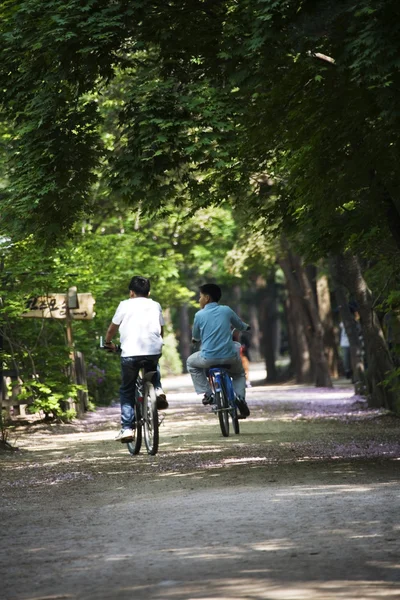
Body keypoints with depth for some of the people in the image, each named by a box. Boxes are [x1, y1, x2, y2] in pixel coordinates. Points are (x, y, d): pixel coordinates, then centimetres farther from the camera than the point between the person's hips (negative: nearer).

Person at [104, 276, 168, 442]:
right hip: (154, 350, 3)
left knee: (127, 391, 10)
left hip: (130, 352, -3)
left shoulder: (125, 305, 9)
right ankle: (158, 390, 12)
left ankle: (127, 429, 1)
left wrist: (108, 343, 34)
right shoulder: (155, 306, 17)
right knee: (153, 367, 38)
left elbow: (112, 328, 15)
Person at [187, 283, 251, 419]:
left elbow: (195, 337, 12)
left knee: (191, 363, 29)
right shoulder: (226, 310, 4)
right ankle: (240, 397, 4)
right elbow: (241, 326, 19)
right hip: (230, 357, 2)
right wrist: (246, 327, 43)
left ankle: (206, 393, 17)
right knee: (239, 373, 32)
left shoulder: (199, 315, -1)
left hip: (209, 358, -2)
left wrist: (195, 339, 37)